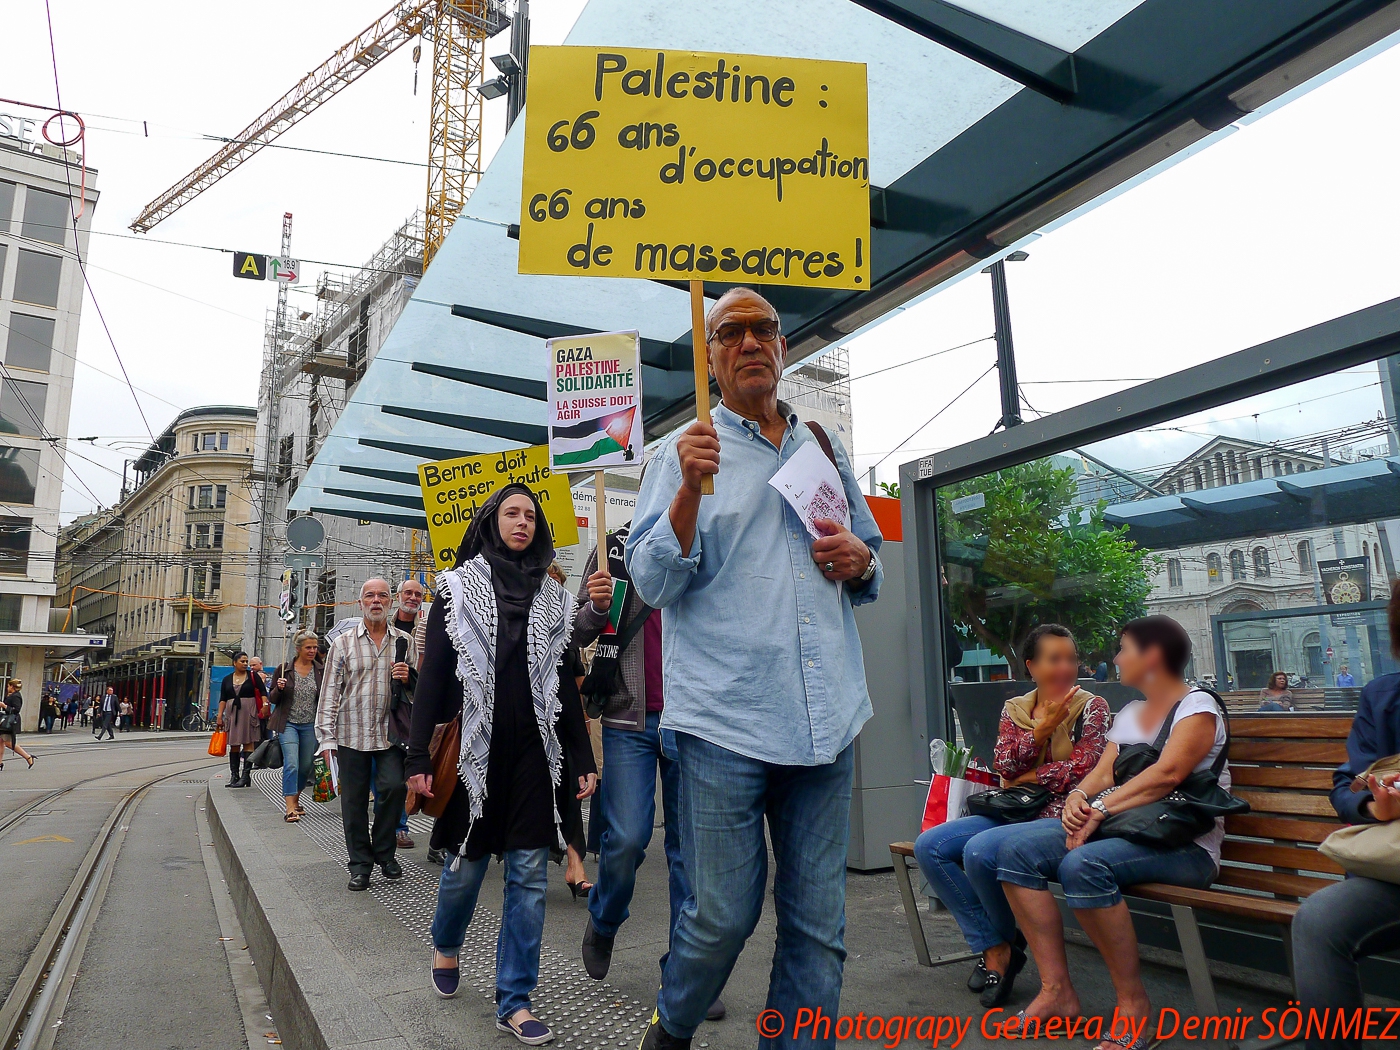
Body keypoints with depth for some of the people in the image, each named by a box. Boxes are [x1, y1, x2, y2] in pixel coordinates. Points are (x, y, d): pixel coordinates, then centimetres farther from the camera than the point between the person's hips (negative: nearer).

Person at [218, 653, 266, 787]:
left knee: (248, 742, -6)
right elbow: (223, 699, 10)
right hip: (232, 713, 3)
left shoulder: (253, 676, 5)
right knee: (234, 744, 5)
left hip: (249, 713, -3)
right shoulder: (227, 680, 13)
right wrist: (220, 716, 2)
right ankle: (234, 776, 11)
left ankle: (246, 775, -6)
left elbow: (263, 692, -1)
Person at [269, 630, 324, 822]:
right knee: (291, 764, -14)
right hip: (288, 723, -3)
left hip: (311, 725, 3)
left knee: (306, 766, 11)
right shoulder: (284, 669, -1)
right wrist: (278, 688, -15)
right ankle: (290, 809, -12)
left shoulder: (321, 670, 3)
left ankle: (295, 799, 34)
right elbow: (272, 699, 4)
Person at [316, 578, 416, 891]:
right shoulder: (343, 643, 7)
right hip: (352, 733, 0)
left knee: (394, 786, -13)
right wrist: (326, 737, 0)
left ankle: (384, 850, 11)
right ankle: (360, 863, 19)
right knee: (354, 799, 4)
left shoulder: (405, 642, 9)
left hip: (391, 733, 0)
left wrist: (409, 677, -9)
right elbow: (330, 692, 5)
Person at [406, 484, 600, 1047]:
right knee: (467, 863, 10)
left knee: (529, 875, 2)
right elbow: (433, 675, -1)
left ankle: (514, 1001, 14)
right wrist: (420, 757, -7)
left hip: (533, 752, 2)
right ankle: (445, 947, 41)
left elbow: (565, 684, 10)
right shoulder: (459, 589, 2)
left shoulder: (553, 597, 9)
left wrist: (583, 760, 6)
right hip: (475, 749, -2)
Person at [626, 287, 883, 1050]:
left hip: (827, 721, 4)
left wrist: (860, 559, -1)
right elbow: (652, 582, -4)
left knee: (819, 926, 9)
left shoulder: (826, 449, 15)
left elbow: (870, 569, 23)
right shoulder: (685, 452, 4)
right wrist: (691, 490, -18)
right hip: (725, 720, -3)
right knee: (722, 916, 5)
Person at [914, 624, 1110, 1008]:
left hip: (1062, 816, -6)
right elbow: (1003, 766, -1)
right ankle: (993, 948, -4)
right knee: (928, 846, -14)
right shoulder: (1014, 709, 12)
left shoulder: (1092, 707, 1)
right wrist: (1040, 729, -13)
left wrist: (1025, 778, -3)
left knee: (981, 849, -32)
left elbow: (1082, 769, -11)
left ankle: (1005, 943, -2)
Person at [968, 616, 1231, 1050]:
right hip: (1122, 831, 8)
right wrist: (1077, 797, -11)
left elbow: (1166, 774, -18)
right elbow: (1102, 774, 11)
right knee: (1016, 849, -14)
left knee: (1083, 864, -37)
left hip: (1183, 846, -8)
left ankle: (1134, 1008, -21)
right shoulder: (1129, 715, 21)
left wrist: (1102, 809, -24)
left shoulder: (1198, 707, -3)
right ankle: (1057, 991, -11)